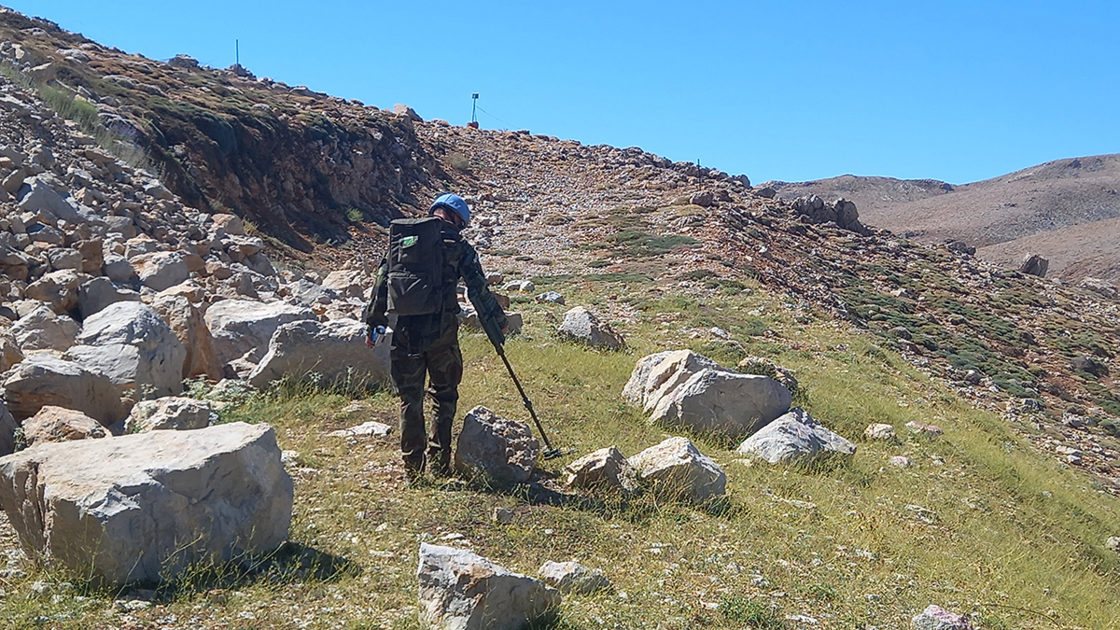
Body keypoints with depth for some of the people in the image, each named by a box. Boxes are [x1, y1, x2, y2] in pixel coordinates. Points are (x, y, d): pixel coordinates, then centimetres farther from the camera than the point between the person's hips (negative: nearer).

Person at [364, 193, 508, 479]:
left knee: (410, 399, 10)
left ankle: (412, 466, 13)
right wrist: (498, 323, 12)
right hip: (442, 332, -2)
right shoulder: (458, 246, 0)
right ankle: (438, 463, 11)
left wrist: (374, 323, 15)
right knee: (444, 397, 13)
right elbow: (478, 289, 0)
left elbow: (383, 282, 9)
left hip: (405, 331, 2)